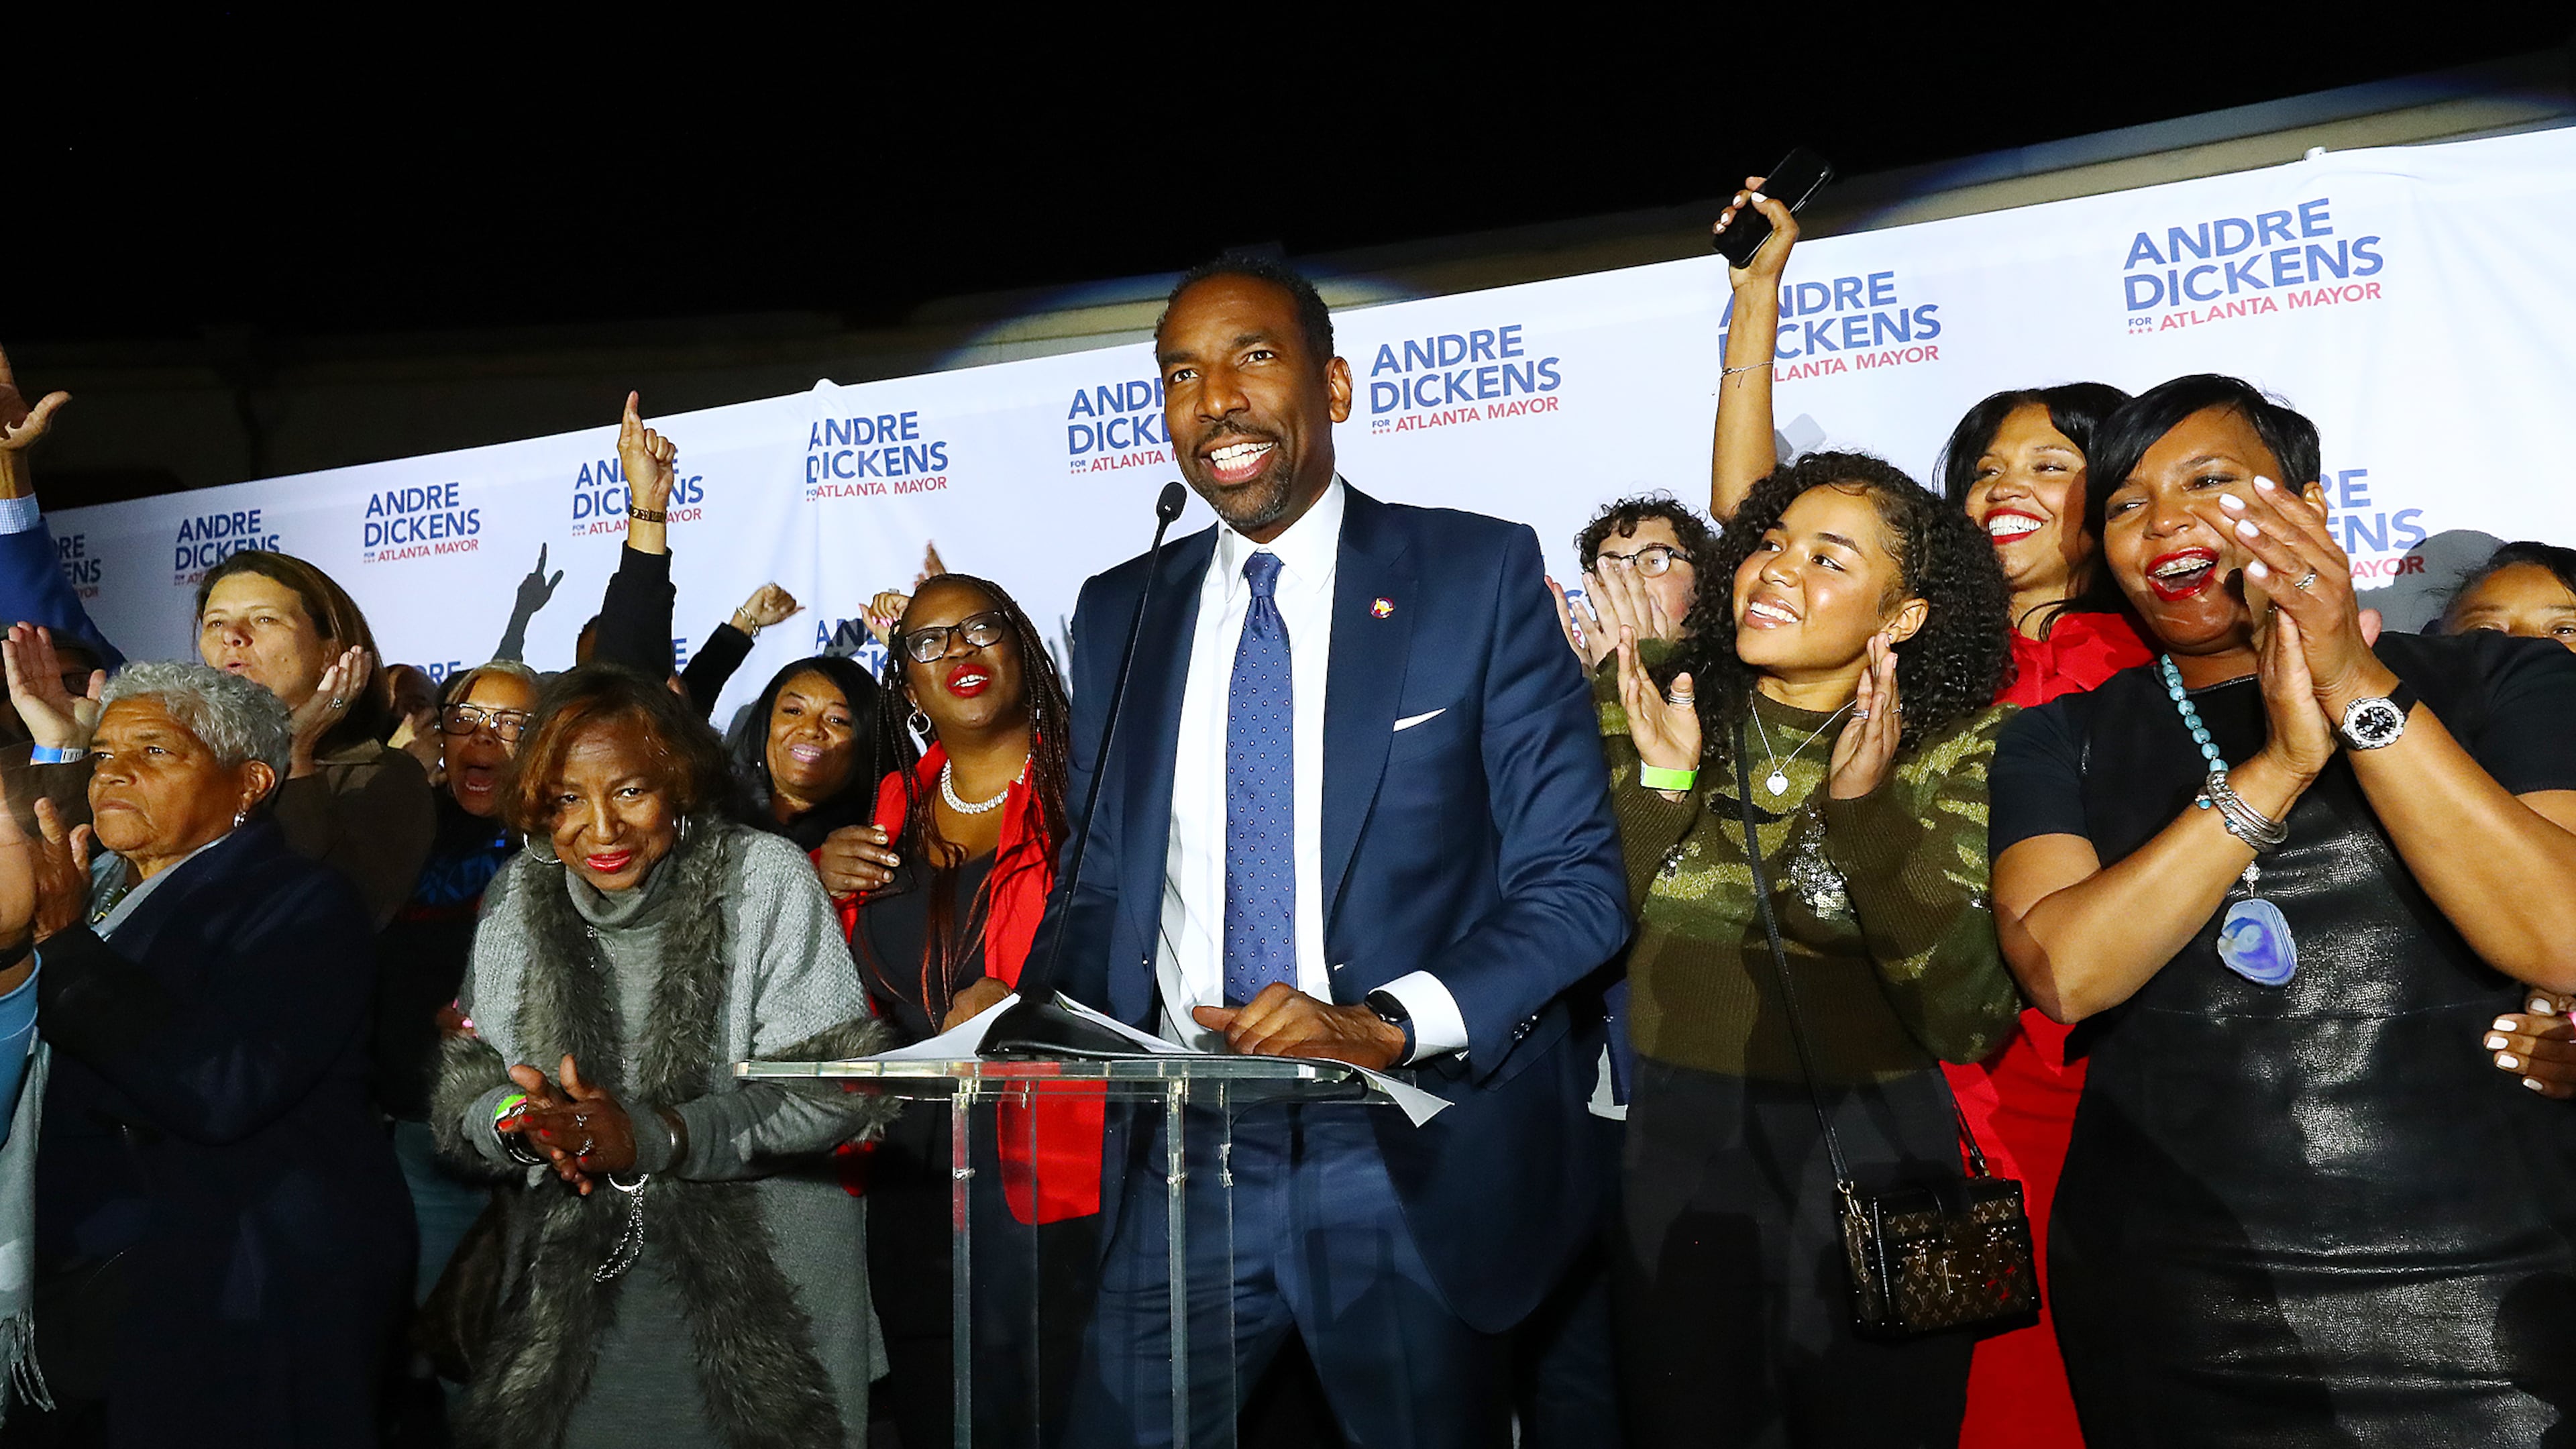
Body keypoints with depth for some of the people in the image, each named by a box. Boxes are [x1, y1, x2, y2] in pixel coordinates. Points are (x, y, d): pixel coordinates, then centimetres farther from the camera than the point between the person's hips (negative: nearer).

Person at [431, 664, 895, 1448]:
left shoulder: (765, 876, -9)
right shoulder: (516, 896, 3)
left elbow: (840, 1085, -14)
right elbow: (458, 1085, 2)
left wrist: (652, 1135, -22)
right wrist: (522, 1122, -21)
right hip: (570, 1291, 3)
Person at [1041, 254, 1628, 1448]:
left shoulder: (1476, 574, -3)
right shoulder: (1117, 615, 9)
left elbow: (1575, 881, -6)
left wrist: (1383, 1023, -20)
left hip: (1410, 1161, -2)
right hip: (1182, 1158, 3)